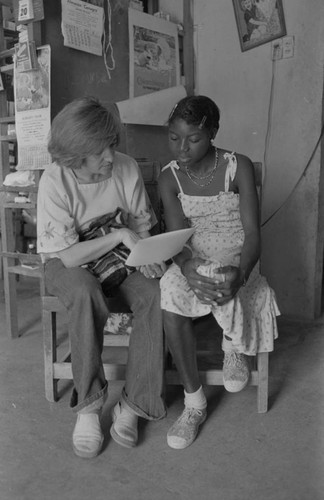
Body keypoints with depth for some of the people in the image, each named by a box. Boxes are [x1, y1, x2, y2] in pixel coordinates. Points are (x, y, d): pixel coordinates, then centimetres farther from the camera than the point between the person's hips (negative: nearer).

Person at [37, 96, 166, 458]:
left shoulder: (127, 168, -10)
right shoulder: (55, 182, -21)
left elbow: (142, 225, 0)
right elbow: (70, 256, -22)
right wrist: (119, 235, -25)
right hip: (67, 265, -3)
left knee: (155, 293, -27)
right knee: (85, 293, -38)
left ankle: (132, 405, -17)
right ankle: (87, 407, -22)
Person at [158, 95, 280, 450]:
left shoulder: (239, 168, -7)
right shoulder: (170, 177, 0)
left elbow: (252, 233, -12)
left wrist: (239, 275, -33)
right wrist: (188, 269, -34)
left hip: (235, 261, -1)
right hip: (191, 263, 2)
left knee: (224, 287, -36)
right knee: (170, 299, -30)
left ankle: (233, 344, 3)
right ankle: (194, 403, -11)